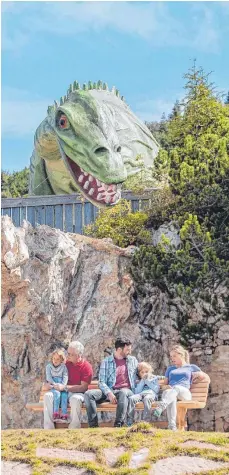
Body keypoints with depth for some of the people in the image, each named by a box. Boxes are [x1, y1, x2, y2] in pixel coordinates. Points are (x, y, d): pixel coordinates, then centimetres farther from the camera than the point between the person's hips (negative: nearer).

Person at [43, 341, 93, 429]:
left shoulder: (86, 366, -7)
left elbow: (83, 387, -14)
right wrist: (49, 384, -2)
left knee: (75, 399, -39)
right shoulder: (67, 363, 9)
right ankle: (48, 429, -23)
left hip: (77, 393, -5)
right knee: (48, 396, -21)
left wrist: (65, 387, -21)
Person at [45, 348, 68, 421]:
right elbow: (49, 377, -1)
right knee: (57, 393, -32)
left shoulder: (63, 367, 10)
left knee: (64, 394, -28)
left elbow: (65, 377, 3)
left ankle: (64, 414, -31)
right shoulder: (49, 366, 8)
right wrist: (55, 384, -15)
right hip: (53, 387, -1)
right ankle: (56, 413, -37)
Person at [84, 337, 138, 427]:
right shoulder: (106, 361, 9)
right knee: (88, 394, -25)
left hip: (126, 390, -1)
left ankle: (118, 425, -41)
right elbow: (101, 382, 1)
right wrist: (109, 393, -19)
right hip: (110, 391, 1)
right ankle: (93, 425, -29)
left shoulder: (132, 360, 17)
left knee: (123, 393, -39)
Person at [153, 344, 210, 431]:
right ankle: (172, 426, -60)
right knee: (169, 395, -41)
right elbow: (165, 383, 27)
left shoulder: (192, 367, 27)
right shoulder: (170, 369, 36)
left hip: (184, 392, -1)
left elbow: (207, 378, 26)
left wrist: (199, 374, 10)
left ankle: (161, 406, -69)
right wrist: (166, 387, 6)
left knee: (177, 388, -41)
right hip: (170, 391, 1)